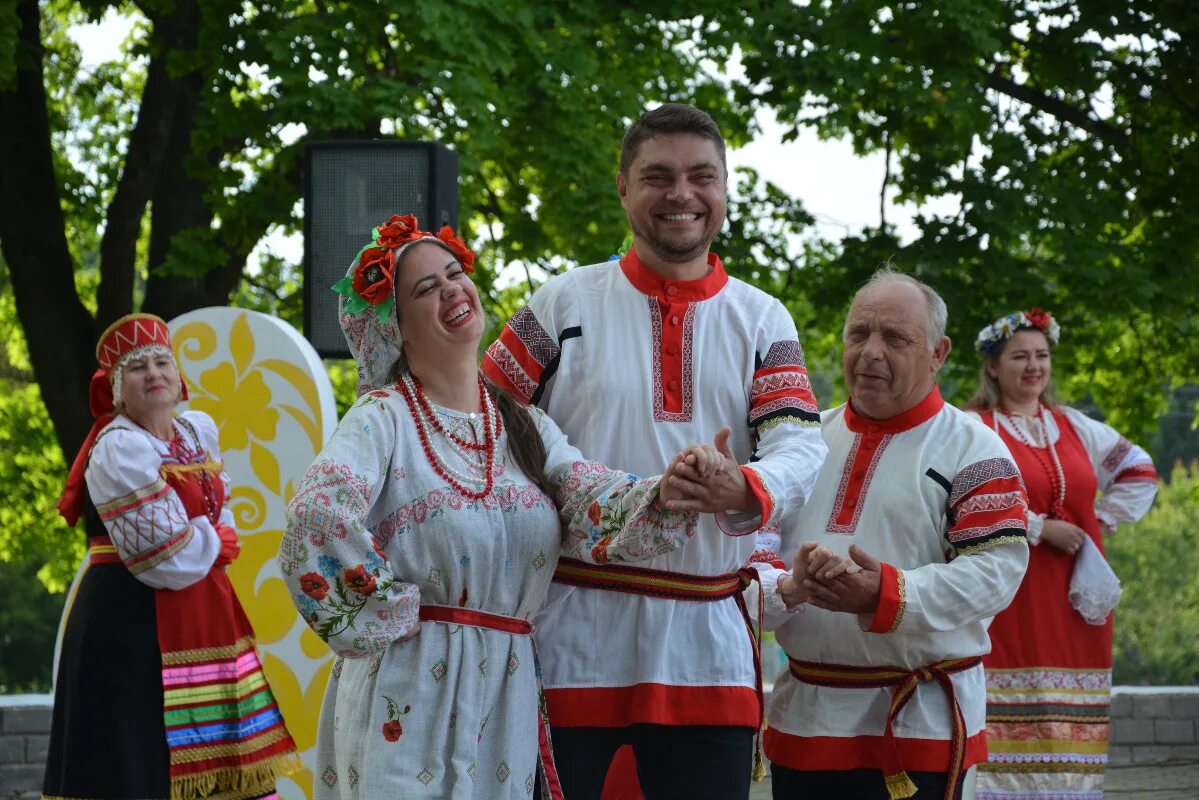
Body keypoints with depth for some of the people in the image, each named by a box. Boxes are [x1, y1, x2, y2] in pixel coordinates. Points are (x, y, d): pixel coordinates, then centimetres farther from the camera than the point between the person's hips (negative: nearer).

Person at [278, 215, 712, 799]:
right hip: (410, 694, -5)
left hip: (508, 698, 5)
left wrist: (667, 495, -24)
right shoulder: (384, 418, -6)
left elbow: (598, 506, -4)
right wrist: (389, 615, -16)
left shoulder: (524, 426, 12)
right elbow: (320, 515, -23)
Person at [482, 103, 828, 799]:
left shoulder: (763, 321, 10)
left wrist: (743, 489, -27)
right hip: (572, 635, -2)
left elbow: (801, 447, -5)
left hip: (706, 646, 2)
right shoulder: (564, 304, 5)